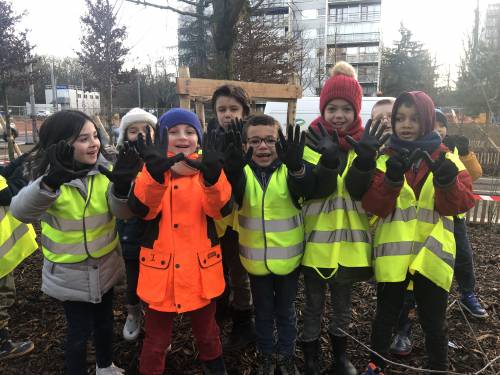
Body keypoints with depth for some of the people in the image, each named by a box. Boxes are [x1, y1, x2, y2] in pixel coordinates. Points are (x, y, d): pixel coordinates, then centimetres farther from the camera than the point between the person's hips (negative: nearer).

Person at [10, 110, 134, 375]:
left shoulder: (103, 170, -7)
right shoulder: (47, 175, -17)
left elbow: (122, 211, -18)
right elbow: (21, 211, -35)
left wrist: (121, 186, -40)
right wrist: (51, 181, -54)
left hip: (104, 266, 4)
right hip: (70, 274, -4)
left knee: (104, 320, 23)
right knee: (79, 329, 9)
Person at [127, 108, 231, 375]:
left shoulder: (208, 169, -1)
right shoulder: (151, 168, -2)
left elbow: (219, 208, -20)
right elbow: (142, 209, -21)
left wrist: (213, 174, -40)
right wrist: (155, 171, -40)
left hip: (200, 268, 1)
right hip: (161, 268, -1)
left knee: (206, 329, 23)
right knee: (156, 338, 12)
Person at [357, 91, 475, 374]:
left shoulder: (446, 158, 3)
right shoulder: (385, 159, 1)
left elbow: (461, 203, -8)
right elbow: (374, 206, -10)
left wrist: (447, 182, -28)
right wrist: (391, 179, -27)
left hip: (432, 253, 0)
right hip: (393, 252, 0)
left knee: (434, 321, 11)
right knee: (386, 315, 15)